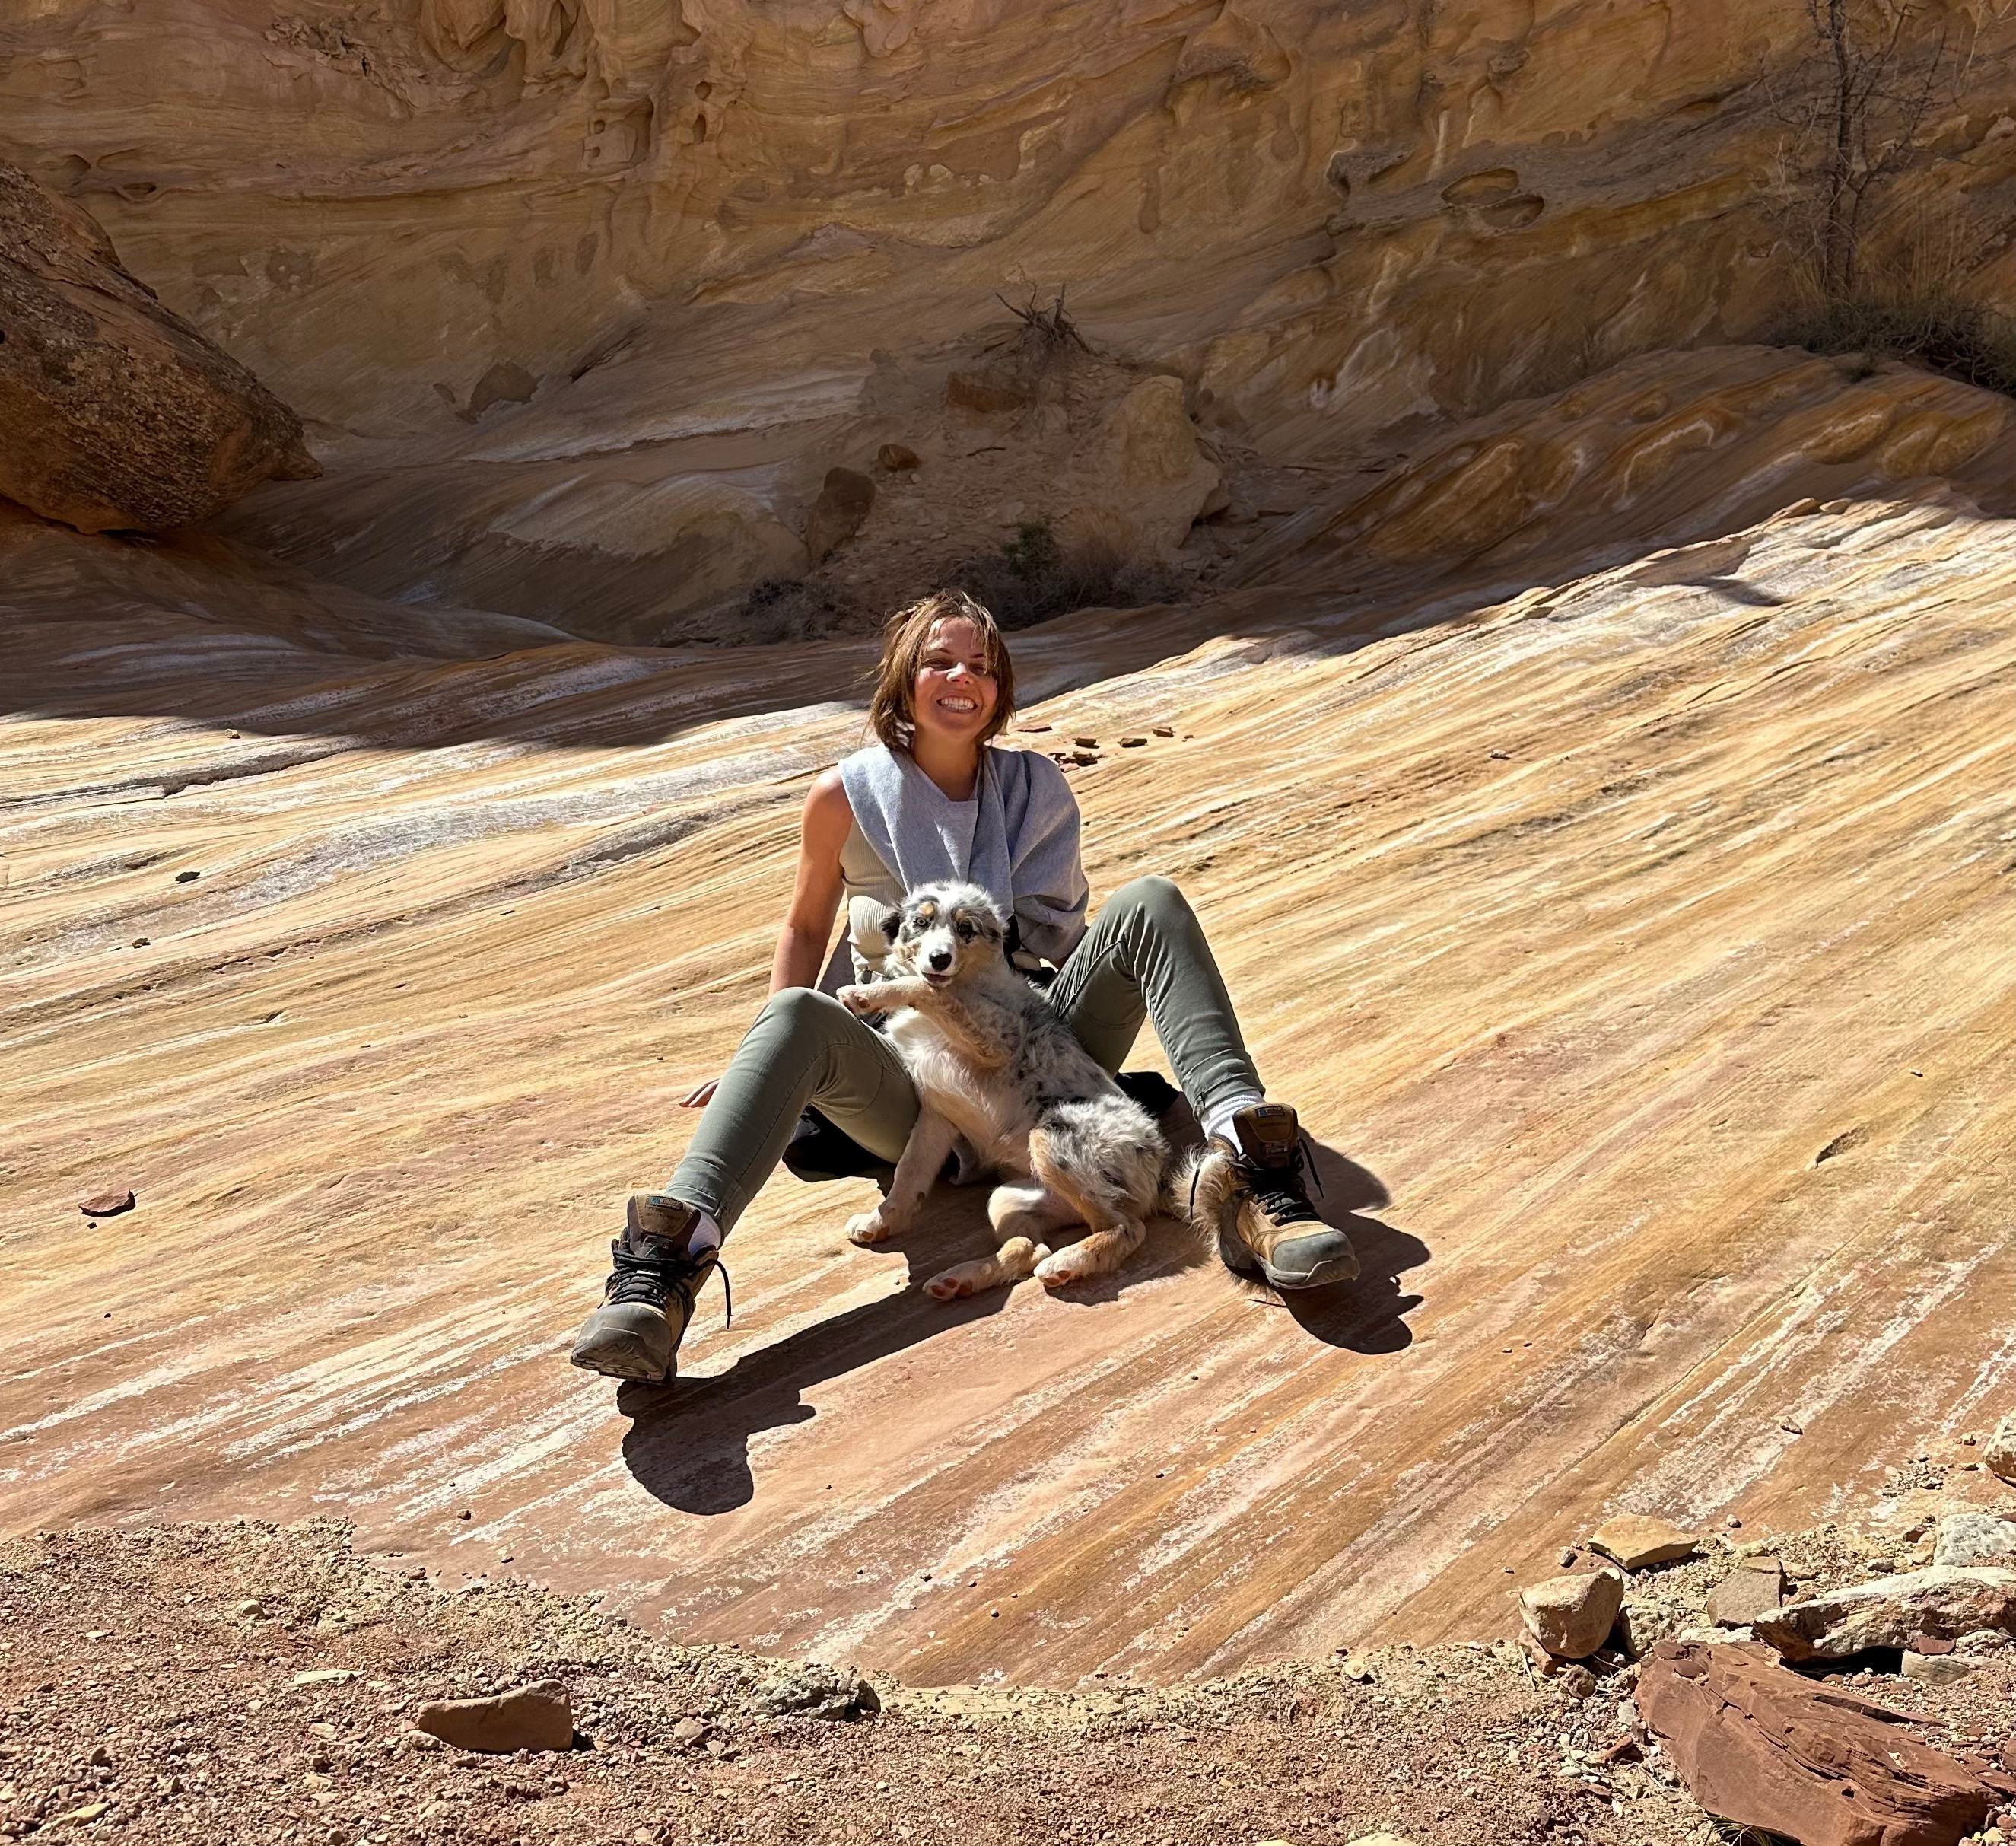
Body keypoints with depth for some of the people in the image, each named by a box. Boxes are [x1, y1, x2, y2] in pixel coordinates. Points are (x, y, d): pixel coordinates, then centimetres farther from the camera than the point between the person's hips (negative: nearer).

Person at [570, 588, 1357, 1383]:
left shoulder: (1035, 787, 10)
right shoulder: (845, 797, 5)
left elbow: (1051, 933, 14)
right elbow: (806, 928, 17)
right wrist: (774, 1048, 8)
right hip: (910, 1093, -2)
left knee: (1149, 904, -20)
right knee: (797, 1018, -35)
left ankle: (1255, 1177, -39)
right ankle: (668, 1261, -57)